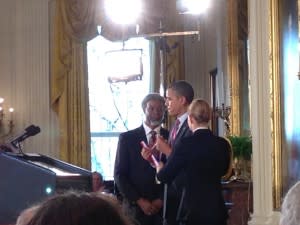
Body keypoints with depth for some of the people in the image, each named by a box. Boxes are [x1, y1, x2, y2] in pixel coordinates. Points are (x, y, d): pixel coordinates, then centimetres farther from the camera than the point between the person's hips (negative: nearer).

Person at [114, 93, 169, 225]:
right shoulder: (127, 138, 2)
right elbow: (120, 175, 0)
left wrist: (162, 199, -6)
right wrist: (139, 201, -9)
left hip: (165, 206, 1)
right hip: (136, 207, -1)